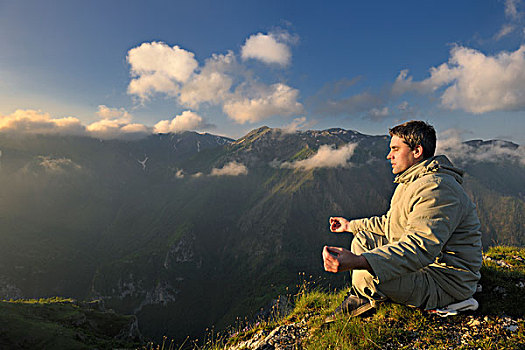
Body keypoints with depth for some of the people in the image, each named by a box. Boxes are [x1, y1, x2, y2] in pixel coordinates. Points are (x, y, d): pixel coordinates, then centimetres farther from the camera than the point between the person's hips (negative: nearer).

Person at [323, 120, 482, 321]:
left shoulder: (436, 188, -26)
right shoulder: (410, 182, 12)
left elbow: (420, 247, -40)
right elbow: (390, 222, 25)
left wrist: (358, 261, -51)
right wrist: (351, 225, 27)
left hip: (445, 283, -10)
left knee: (367, 274, -30)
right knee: (363, 239, 10)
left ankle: (361, 297, 6)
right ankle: (359, 298, 12)